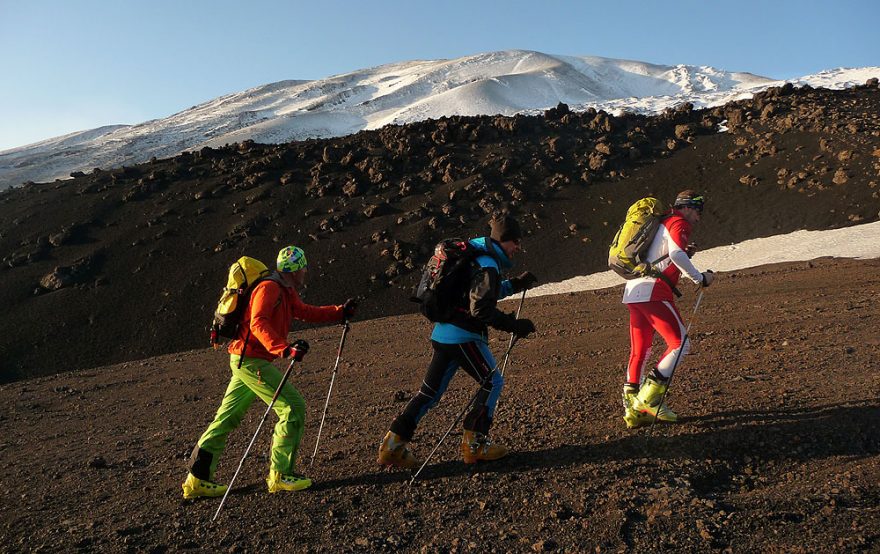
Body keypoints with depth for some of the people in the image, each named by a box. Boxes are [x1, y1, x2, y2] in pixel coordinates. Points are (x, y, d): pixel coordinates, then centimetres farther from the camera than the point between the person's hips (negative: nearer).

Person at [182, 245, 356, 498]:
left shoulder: (285, 291, 16)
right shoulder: (269, 288, -15)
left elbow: (306, 312, 24)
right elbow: (258, 323, -28)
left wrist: (341, 311, 17)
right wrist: (284, 349, -40)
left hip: (246, 362, 11)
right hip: (251, 360, -11)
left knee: (228, 417, 14)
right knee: (293, 407, -9)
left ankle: (197, 479, 22)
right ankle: (280, 475, -1)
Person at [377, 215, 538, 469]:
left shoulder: (477, 256, 17)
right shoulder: (487, 265, -14)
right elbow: (481, 309, -23)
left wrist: (516, 284, 27)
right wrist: (514, 325, -18)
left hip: (443, 333, 10)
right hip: (463, 336, -10)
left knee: (431, 391, 11)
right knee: (493, 382, 3)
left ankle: (393, 444, 13)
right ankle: (474, 444, 8)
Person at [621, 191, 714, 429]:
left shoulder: (663, 222, 28)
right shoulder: (679, 223, 0)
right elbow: (676, 253, -18)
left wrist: (684, 254, 19)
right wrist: (700, 278, -9)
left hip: (633, 292, 9)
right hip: (653, 292, -9)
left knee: (639, 351, 11)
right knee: (680, 344, -6)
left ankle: (632, 409, 12)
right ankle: (648, 399, -11)